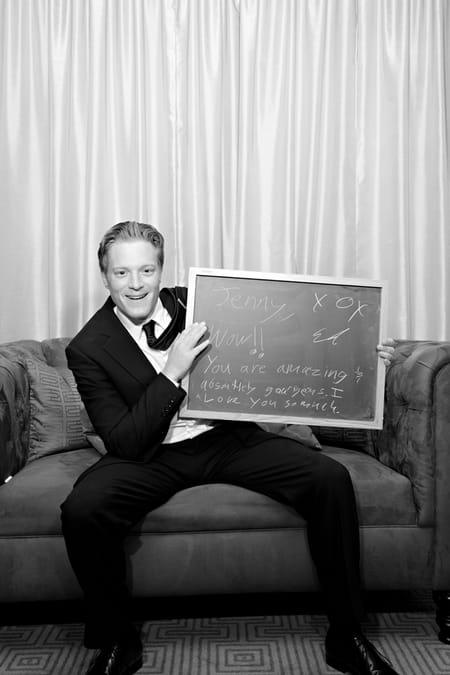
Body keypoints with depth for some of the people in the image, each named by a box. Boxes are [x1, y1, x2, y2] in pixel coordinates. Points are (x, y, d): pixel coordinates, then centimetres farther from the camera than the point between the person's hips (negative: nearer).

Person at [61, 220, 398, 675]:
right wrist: (172, 372, -25)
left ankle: (346, 638, 0)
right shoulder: (88, 349, -7)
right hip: (153, 455, -1)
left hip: (229, 438, 2)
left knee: (330, 479, -19)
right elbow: (123, 442, -14)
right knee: (81, 510, -29)